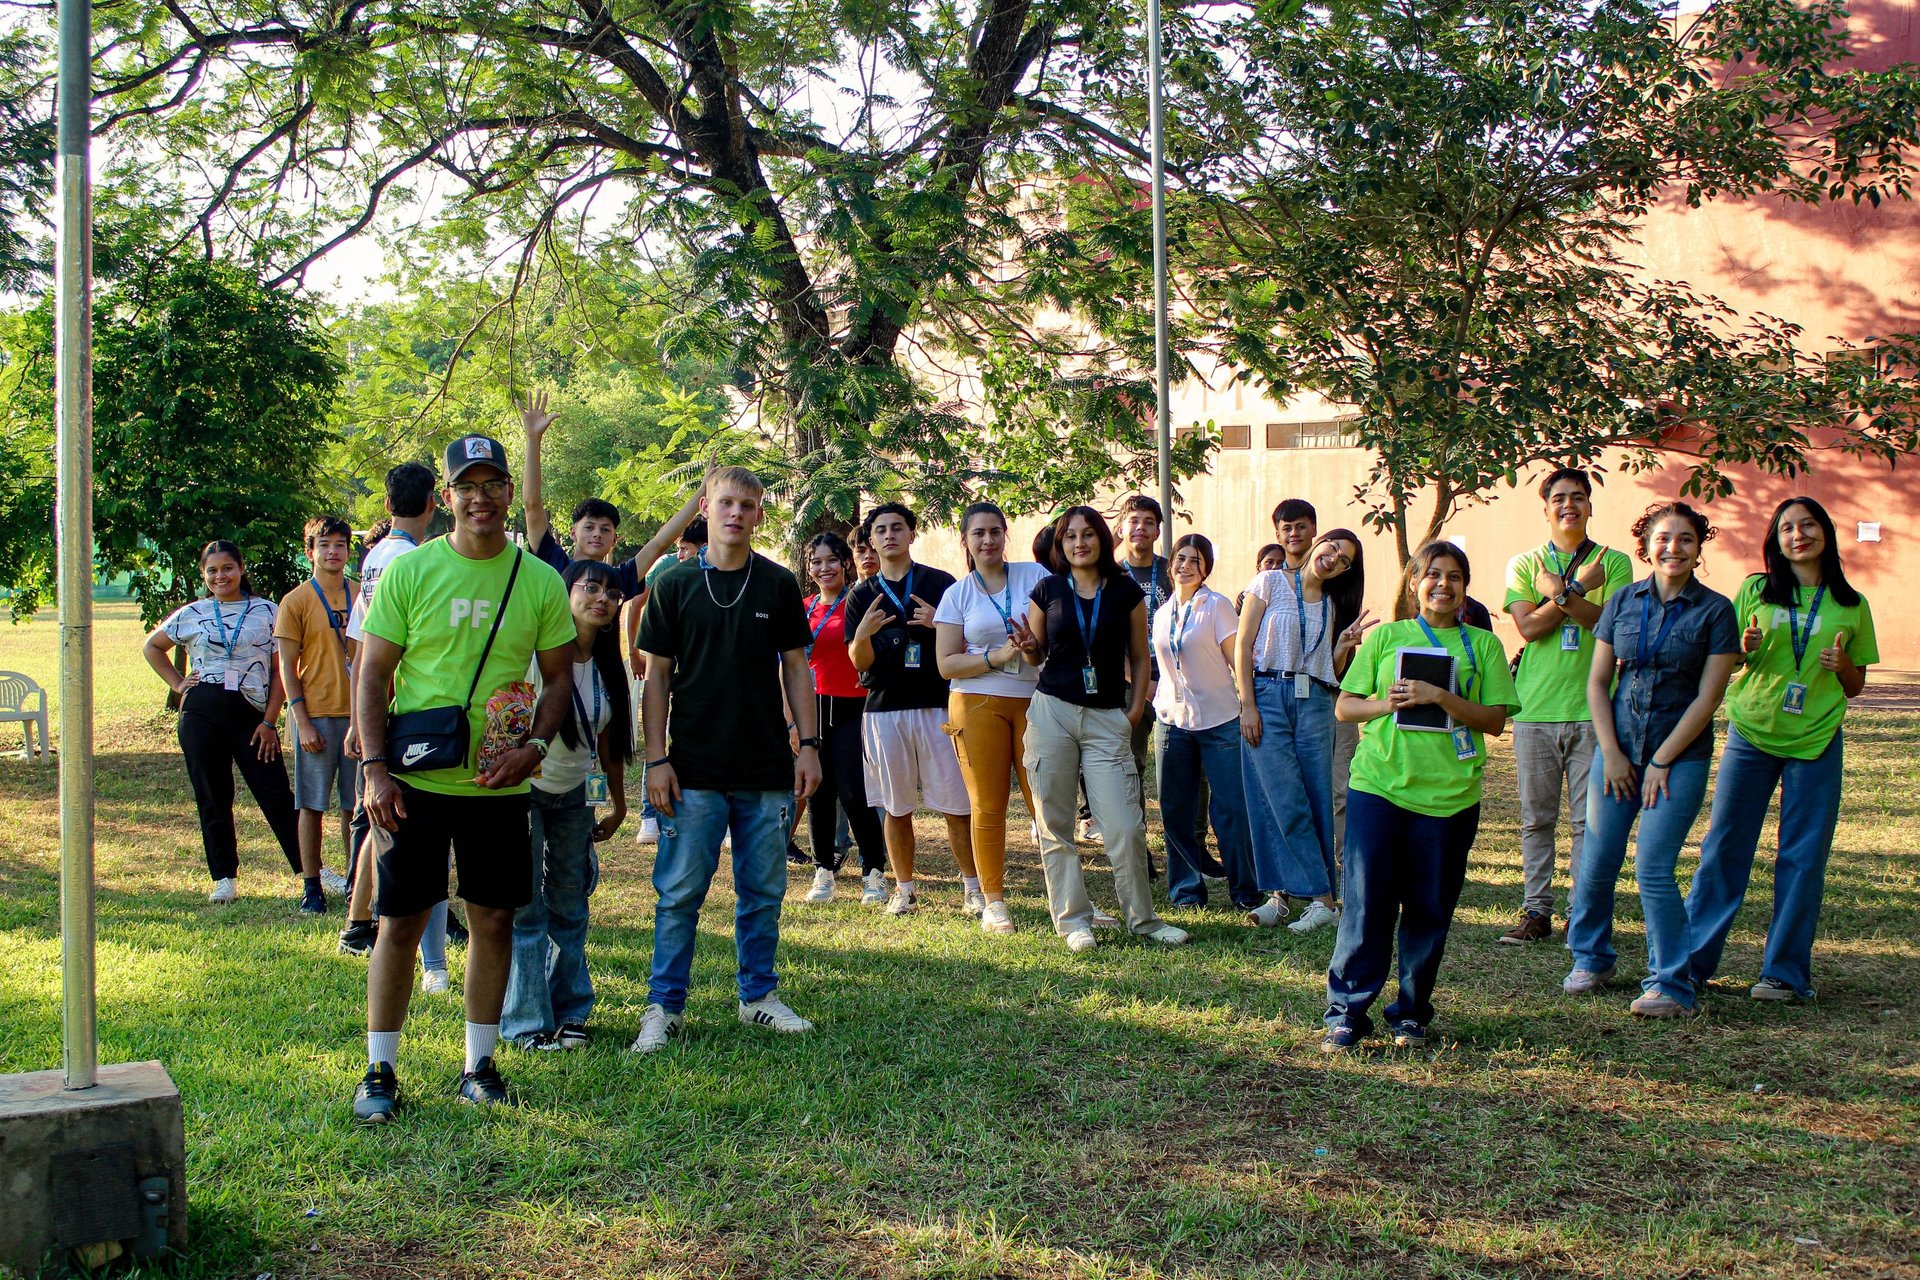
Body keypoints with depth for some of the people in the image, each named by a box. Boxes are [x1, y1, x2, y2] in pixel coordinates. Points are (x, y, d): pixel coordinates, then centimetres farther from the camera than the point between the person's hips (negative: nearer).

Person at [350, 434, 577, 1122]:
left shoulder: (540, 582, 2)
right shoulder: (409, 571, -3)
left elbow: (559, 677, 9)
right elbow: (371, 676, -1)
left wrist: (535, 744, -8)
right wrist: (375, 767, -10)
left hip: (500, 783, 2)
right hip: (416, 780, -2)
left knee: (495, 919, 8)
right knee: (401, 921, 3)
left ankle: (479, 1064, 21)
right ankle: (379, 1070, 14)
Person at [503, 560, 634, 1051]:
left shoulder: (609, 668, 0)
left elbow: (609, 740, 10)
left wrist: (618, 805, 15)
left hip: (573, 794, 5)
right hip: (522, 790, -5)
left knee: (570, 906, 7)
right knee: (525, 908, -7)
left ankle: (569, 1011, 18)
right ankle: (526, 1022, 1)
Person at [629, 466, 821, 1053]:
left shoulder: (778, 584, 5)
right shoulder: (675, 585, 2)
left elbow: (796, 669, 9)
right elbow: (658, 675, 3)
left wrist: (809, 745, 1)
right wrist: (656, 757, -4)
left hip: (767, 770, 2)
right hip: (695, 771, -1)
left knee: (763, 892, 8)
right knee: (680, 893, 0)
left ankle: (759, 995, 22)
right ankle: (664, 1006, 10)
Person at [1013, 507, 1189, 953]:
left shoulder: (1127, 592, 4)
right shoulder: (1047, 590, 5)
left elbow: (1139, 657, 10)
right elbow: (1037, 655, 13)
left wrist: (1136, 709, 1)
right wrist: (1028, 646, -9)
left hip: (1108, 719, -1)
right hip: (1052, 712, 1)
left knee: (1125, 825, -7)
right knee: (1055, 825, 2)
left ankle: (1142, 919, 9)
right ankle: (1073, 920, 13)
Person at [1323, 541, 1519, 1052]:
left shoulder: (1483, 645, 8)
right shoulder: (1385, 636, 8)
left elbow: (1495, 719, 0)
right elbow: (1344, 706, 8)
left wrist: (1439, 697, -14)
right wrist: (1385, 703, -12)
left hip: (1449, 795, 1)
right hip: (1378, 786, -1)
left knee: (1430, 910, 6)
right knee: (1366, 905, -2)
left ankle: (1412, 1013, 21)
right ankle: (1347, 1011, 7)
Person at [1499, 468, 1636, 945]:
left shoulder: (1614, 562, 7)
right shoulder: (1524, 564, 9)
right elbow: (1528, 626, -5)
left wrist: (1559, 591, -13)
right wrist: (1579, 588, -10)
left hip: (1593, 709, -1)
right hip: (1535, 709, 1)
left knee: (1589, 819, 1)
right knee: (1536, 818, 5)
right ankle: (1536, 911, 12)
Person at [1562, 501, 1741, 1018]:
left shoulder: (1715, 611, -4)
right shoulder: (1623, 602, 5)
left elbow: (1708, 697, -7)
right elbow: (1597, 682, 6)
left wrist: (1661, 762, -10)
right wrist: (1612, 753, -3)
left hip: (1681, 754, -3)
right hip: (1618, 747, 3)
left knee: (1652, 868, -10)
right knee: (1597, 862, 5)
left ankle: (1672, 985, 1)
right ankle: (1590, 959, 27)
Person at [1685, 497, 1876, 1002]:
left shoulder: (1851, 606, 7)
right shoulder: (1756, 590, 6)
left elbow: (1856, 686, 13)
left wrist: (1843, 665, -8)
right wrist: (1744, 650, -11)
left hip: (1816, 740, 0)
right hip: (1750, 733, 0)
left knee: (1803, 857, 1)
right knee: (1723, 847, 1)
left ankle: (1785, 972, 10)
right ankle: (1690, 961, 9)